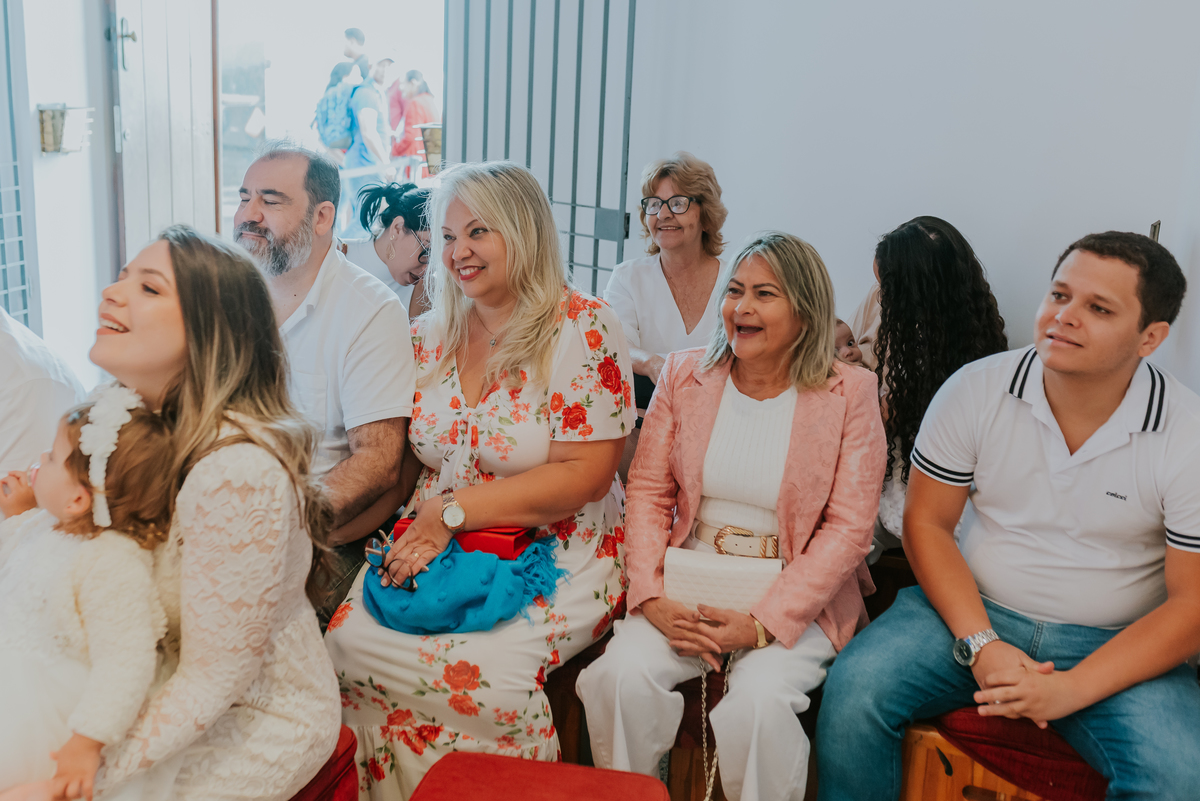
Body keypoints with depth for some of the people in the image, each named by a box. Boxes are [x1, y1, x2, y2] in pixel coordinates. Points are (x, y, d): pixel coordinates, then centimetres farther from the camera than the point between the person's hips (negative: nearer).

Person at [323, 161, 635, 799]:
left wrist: (452, 511, -17)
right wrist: (418, 530, -9)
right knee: (348, 640, -18)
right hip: (430, 542, 5)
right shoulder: (429, 335, 9)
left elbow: (584, 476, -13)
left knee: (481, 666, -29)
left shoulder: (584, 329, -8)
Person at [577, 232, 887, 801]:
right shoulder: (685, 375, 7)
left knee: (758, 700, -30)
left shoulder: (849, 394, -3)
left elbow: (848, 528, -7)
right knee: (622, 675, -23)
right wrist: (651, 597, -10)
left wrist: (766, 623, -15)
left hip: (796, 599, -2)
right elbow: (647, 492, 5)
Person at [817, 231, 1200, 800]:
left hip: (1114, 647, -1)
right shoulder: (975, 390, -7)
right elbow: (926, 522, -1)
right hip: (973, 611, 1)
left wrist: (1070, 690, -20)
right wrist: (979, 644, -14)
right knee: (853, 688, -23)